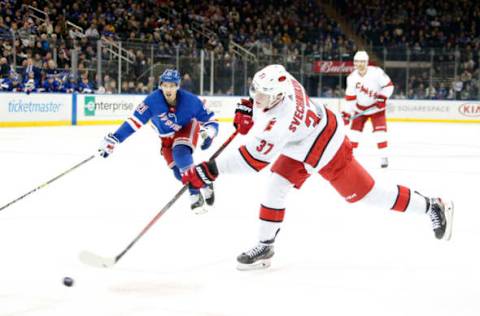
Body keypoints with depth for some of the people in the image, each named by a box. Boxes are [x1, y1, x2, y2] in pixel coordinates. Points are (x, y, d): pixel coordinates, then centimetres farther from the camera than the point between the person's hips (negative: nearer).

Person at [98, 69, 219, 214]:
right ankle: (204, 185, 18)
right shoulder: (153, 101, -31)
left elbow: (210, 121, -22)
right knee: (180, 172, -8)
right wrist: (113, 140, -33)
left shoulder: (190, 100, -31)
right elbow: (134, 121, -28)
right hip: (167, 137, 2)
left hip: (187, 128, -2)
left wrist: (208, 134, -44)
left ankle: (196, 195, -20)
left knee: (180, 154, -30)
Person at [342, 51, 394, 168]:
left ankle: (384, 157, -8)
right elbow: (350, 97, -4)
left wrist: (383, 97, -23)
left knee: (379, 130, -13)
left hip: (376, 106, -3)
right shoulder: (352, 77, -9)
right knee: (355, 129, 0)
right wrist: (347, 112, -8)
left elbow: (389, 85, -13)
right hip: (360, 107, 3)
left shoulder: (376, 72, -20)